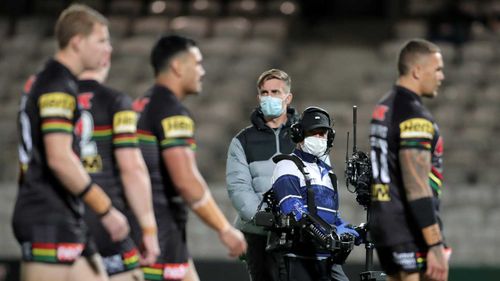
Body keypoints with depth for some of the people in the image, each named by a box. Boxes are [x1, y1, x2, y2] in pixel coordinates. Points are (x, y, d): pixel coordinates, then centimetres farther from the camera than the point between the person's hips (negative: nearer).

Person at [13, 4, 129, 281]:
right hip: (50, 223, -10)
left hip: (67, 222, 10)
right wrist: (105, 209, -18)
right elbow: (59, 159, -23)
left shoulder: (45, 81, 17)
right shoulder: (58, 87, -14)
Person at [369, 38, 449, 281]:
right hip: (412, 231, -10)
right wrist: (435, 246, -24)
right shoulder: (415, 117, -16)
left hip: (383, 222, 10)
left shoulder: (383, 109, 14)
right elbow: (417, 188, -22)